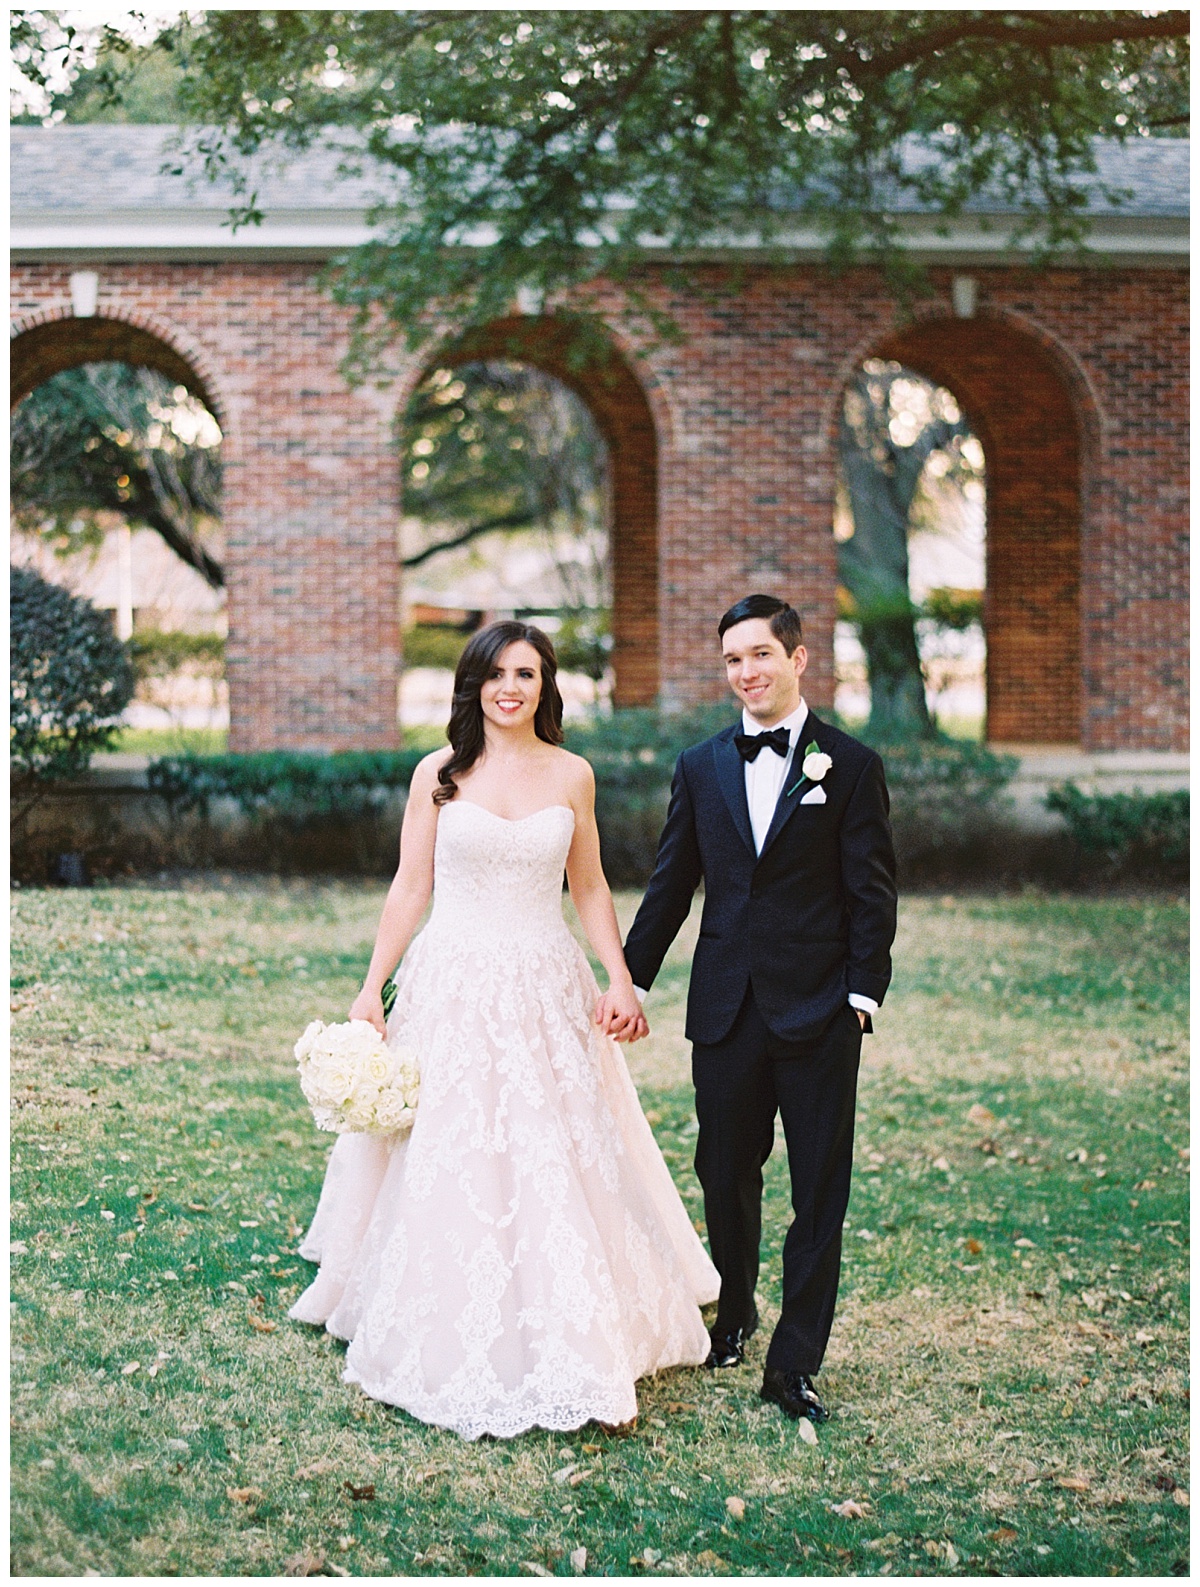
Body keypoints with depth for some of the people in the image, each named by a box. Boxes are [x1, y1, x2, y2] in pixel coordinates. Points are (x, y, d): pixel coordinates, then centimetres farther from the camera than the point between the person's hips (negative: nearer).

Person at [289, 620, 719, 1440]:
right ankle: (455, 1348, 14)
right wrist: (372, 989, 1)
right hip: (453, 990, -1)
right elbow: (410, 888, 4)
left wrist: (621, 981, 2)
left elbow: (590, 888, 12)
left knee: (557, 1167, 1)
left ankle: (566, 1348, 12)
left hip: (546, 993, 1)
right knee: (449, 1167, 1)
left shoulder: (571, 775, 5)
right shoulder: (439, 774, 2)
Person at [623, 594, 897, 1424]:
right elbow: (671, 886, 13)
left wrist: (863, 992, -9)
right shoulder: (701, 767, 9)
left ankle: (795, 1363, 8)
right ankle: (736, 1312, 35)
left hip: (818, 1012, -3)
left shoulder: (851, 765, -1)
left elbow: (872, 893, -2)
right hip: (726, 1006, 3)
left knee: (820, 1192, 1)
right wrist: (630, 980, 11)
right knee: (726, 1176, 13)